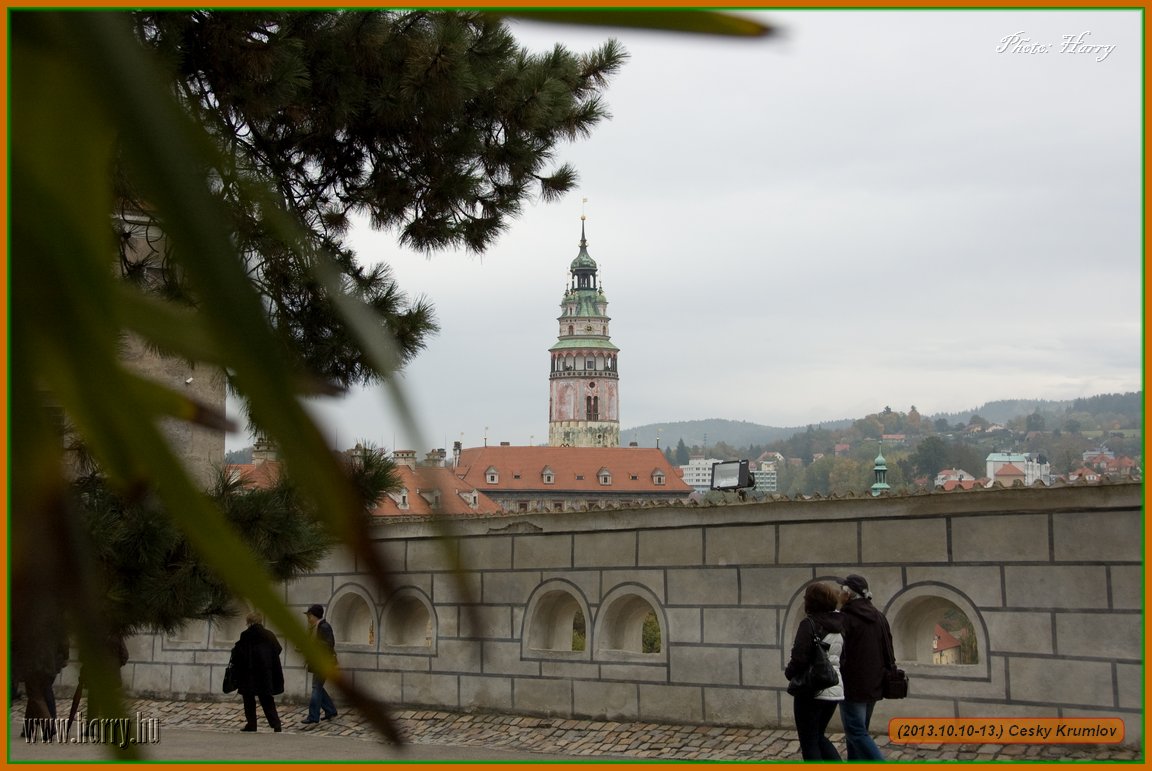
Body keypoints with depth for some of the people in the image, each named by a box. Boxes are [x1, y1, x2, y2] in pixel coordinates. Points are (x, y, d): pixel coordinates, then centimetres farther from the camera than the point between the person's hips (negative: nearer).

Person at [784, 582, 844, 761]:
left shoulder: (809, 623, -14)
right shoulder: (839, 625, 8)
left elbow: (800, 657, -20)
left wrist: (789, 673, -2)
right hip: (835, 690, 7)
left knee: (808, 742, 4)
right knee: (819, 736, 21)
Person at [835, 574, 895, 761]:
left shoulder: (845, 618, -13)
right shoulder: (879, 617, 11)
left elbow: (837, 653, -17)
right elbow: (888, 652, 15)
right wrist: (886, 677, 21)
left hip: (852, 686, -8)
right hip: (873, 686, 8)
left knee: (856, 733, -6)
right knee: (859, 731, 16)